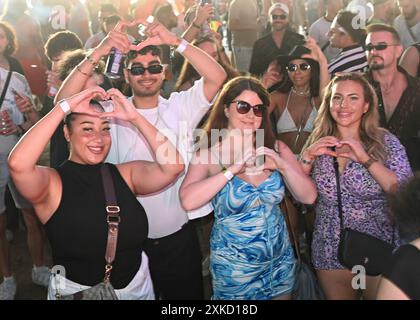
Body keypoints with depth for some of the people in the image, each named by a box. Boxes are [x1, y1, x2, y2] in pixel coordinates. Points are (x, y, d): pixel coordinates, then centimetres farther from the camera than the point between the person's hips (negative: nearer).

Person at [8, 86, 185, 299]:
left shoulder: (126, 174, -6)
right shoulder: (52, 183, -15)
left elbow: (173, 166, -20)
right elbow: (18, 164, -35)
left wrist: (135, 117, -20)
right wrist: (65, 107, -29)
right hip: (75, 291, -3)